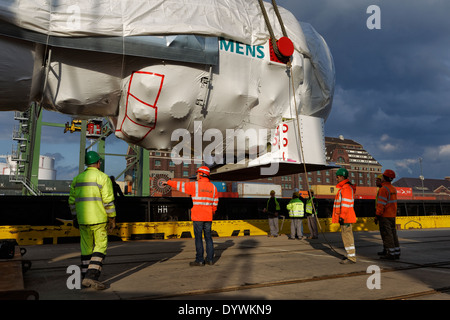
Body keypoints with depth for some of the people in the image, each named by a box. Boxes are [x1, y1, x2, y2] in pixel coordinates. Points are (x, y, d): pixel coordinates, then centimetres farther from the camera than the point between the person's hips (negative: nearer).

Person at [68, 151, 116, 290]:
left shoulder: (78, 178, 11)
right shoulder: (103, 177, -7)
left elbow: (72, 200, 13)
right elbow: (108, 200, -12)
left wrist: (75, 217, 23)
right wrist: (112, 218, -6)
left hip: (82, 219, 6)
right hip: (98, 218, -6)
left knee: (86, 247, 14)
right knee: (100, 246, 0)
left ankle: (86, 277, 20)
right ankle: (91, 276, -11)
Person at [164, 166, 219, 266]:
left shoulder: (195, 185, -7)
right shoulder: (213, 187, 8)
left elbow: (180, 185, 3)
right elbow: (215, 203, 10)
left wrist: (168, 182, 17)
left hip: (197, 217, -5)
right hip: (208, 217, 5)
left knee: (198, 238, 0)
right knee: (208, 237, 10)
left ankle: (200, 260, 2)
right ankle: (210, 259, 12)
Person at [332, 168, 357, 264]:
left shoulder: (346, 188, -15)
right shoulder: (343, 187, 19)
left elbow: (346, 204, -21)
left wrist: (342, 216, -22)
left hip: (345, 218, -11)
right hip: (345, 218, 11)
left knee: (347, 236, -8)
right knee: (347, 236, 16)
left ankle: (351, 258, -4)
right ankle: (351, 255, 25)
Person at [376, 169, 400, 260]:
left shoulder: (383, 189, -16)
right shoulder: (393, 189, 13)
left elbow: (381, 204, -19)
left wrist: (378, 214, -14)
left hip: (385, 215, -9)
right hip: (392, 215, 9)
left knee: (386, 234, -4)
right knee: (393, 233, 13)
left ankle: (390, 253, -2)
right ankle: (396, 252, 17)